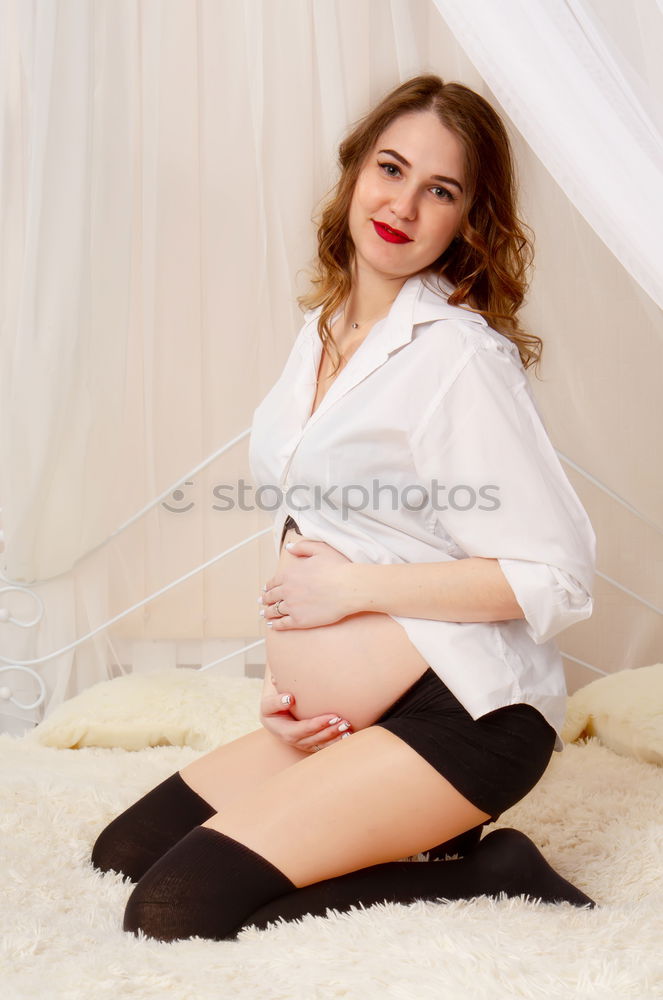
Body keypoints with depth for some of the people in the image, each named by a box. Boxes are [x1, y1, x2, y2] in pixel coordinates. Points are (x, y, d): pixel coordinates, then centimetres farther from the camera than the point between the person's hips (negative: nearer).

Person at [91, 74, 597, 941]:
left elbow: (557, 575, -20)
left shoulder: (460, 355, -17)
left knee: (175, 913, -14)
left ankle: (481, 877, -4)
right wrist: (283, 678, 4)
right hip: (336, 713, 9)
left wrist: (353, 587, -18)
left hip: (464, 713, -9)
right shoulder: (324, 329, 9)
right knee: (123, 850, 13)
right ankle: (437, 850, 9)